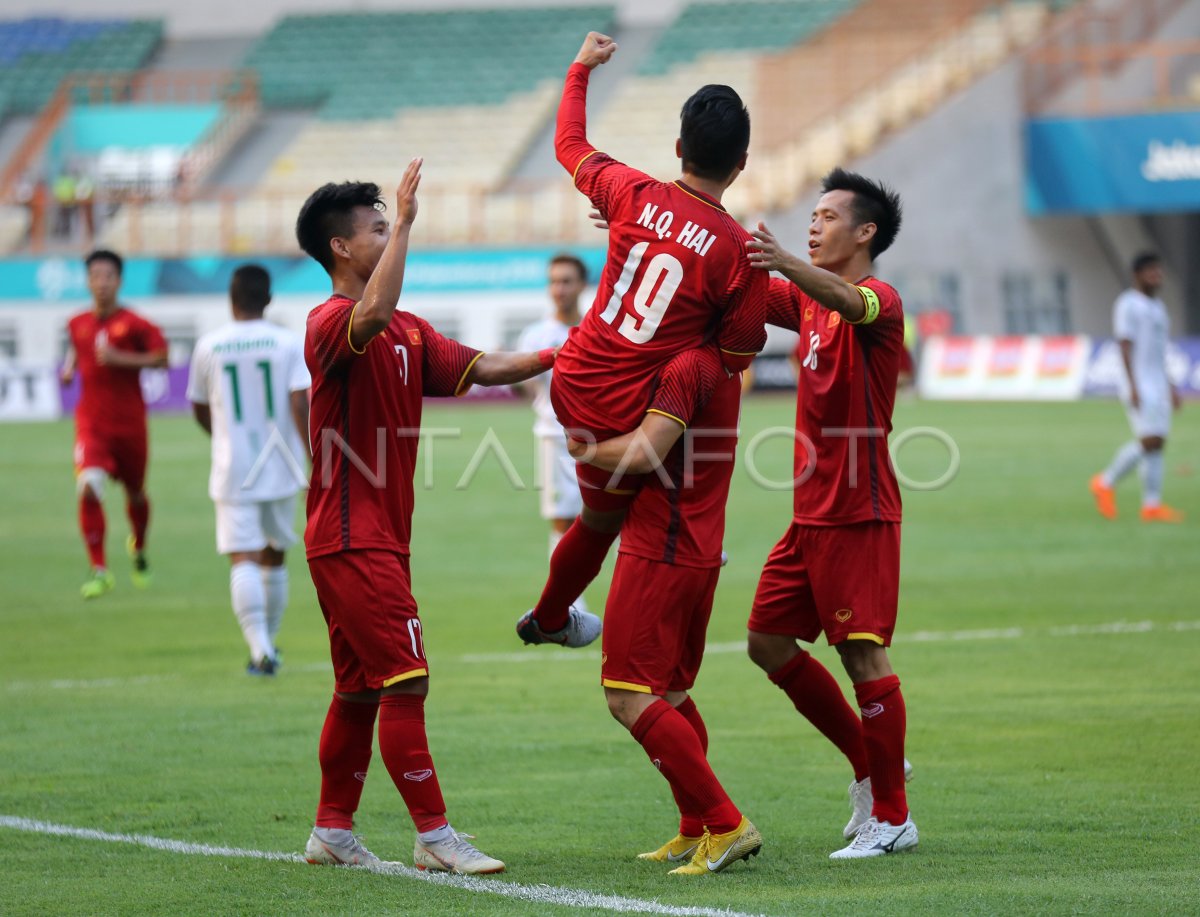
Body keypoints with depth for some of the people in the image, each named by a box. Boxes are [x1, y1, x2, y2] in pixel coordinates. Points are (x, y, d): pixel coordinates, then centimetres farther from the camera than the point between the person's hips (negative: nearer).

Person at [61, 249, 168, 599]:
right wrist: (70, 367, 5)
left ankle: (139, 548, 48)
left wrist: (120, 358, -20)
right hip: (92, 422, 1)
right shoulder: (77, 324, 4)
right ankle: (99, 570, -16)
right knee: (89, 485, -22)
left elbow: (162, 358, -11)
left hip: (129, 422, -1)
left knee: (135, 493, 15)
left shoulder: (133, 324, -7)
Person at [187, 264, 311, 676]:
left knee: (243, 560, -6)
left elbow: (201, 411, 12)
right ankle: (268, 644, 27)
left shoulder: (208, 347, 0)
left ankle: (260, 647, -21)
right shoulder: (290, 344, -4)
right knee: (275, 556, 17)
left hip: (233, 472, -1)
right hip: (281, 468, 1)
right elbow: (301, 404, -15)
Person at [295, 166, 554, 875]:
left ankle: (333, 830, 21)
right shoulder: (331, 322, -13)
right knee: (404, 681, -11)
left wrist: (556, 357, -2)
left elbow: (478, 368, 10)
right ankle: (435, 836, -11)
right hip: (352, 539, -10)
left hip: (381, 540, 10)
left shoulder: (409, 333, 17)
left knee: (361, 689, 14)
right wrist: (406, 220, -31)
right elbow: (373, 315, -36)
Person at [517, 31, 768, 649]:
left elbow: (570, 145, 12)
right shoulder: (739, 251, -18)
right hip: (621, 413, -5)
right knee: (600, 521, 21)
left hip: (570, 383, 5)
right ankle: (550, 619, 42)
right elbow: (735, 356, -7)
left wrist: (581, 69, 27)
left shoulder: (633, 196, -9)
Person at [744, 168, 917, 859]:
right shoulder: (807, 299, 15)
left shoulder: (881, 302, -12)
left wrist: (785, 262, -55)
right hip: (812, 512, 9)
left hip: (859, 515, -9)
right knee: (769, 643, 11)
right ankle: (873, 760, 24)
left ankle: (892, 816, -3)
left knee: (863, 650, -9)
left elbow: (847, 301, -35)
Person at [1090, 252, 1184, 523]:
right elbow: (1125, 346, -14)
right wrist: (1133, 387, -21)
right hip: (1139, 386, -9)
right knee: (1149, 441, -15)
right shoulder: (1128, 305, -8)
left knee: (1157, 443, 2)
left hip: (1158, 386, 9)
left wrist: (1170, 386, 21)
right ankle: (1106, 483, 1)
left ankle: (1152, 505, 0)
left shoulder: (1156, 306, 18)